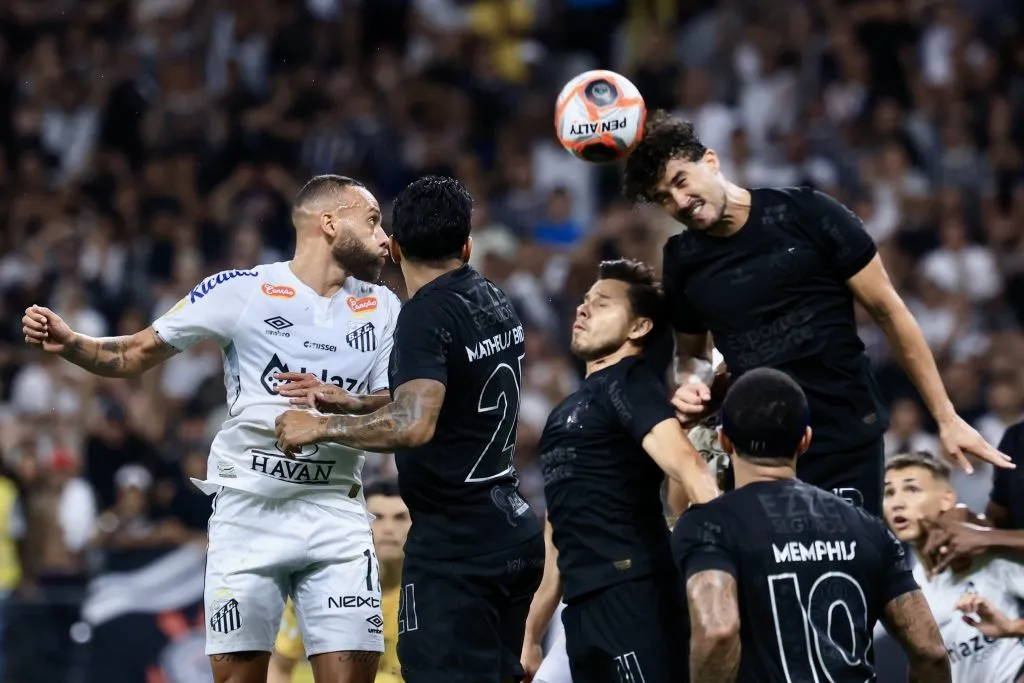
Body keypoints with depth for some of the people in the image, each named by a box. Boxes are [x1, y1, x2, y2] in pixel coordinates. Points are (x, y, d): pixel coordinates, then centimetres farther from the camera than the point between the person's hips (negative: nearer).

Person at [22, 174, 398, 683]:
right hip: (248, 507, -2)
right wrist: (69, 343, -15)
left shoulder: (382, 309, 8)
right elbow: (136, 356, 4)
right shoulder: (241, 291, -2)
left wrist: (338, 401, -16)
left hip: (335, 513, 3)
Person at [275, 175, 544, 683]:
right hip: (514, 532, 9)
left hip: (454, 544, -9)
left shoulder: (426, 314, -16)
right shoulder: (495, 303, 11)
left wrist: (322, 427, -16)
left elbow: (413, 426, -28)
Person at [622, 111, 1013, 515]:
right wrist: (694, 383, -4)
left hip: (846, 440, -4)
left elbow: (888, 311, -3)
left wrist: (946, 418, -3)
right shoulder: (682, 261, 5)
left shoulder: (805, 215, -8)